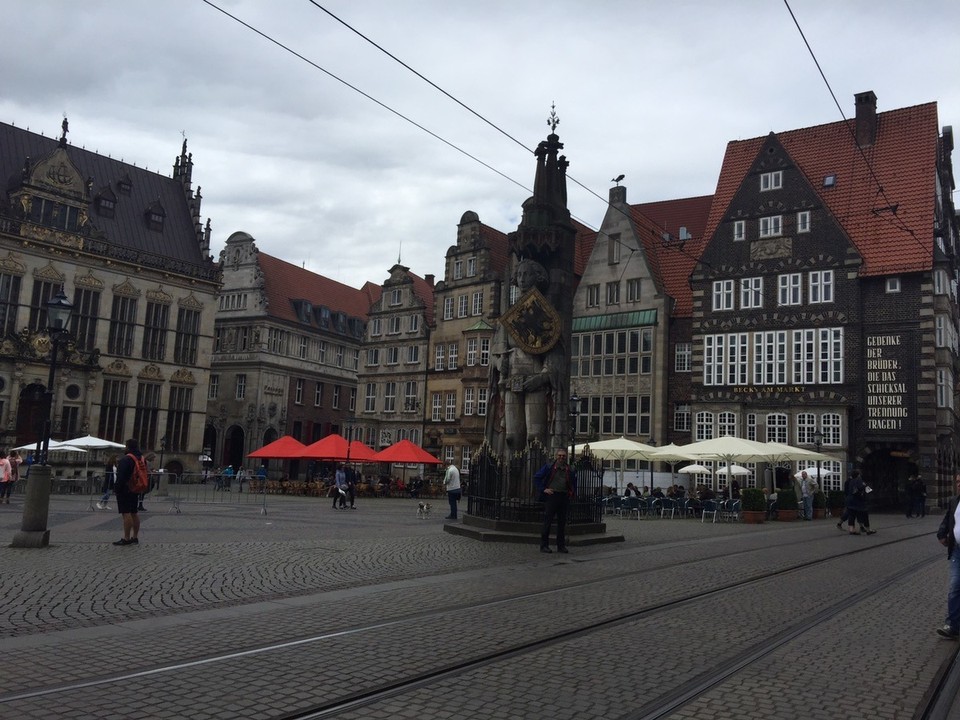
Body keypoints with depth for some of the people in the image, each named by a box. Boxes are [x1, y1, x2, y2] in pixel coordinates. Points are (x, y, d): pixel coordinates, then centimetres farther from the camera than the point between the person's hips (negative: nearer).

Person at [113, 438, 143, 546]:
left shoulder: (125, 459, -16)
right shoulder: (141, 458, 12)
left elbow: (121, 476, -21)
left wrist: (116, 489, -16)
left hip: (125, 490, -9)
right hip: (135, 490, 9)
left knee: (126, 514, -8)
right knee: (134, 513, 13)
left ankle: (126, 538, -9)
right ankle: (135, 537, 16)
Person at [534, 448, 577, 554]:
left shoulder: (569, 470, 13)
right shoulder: (549, 467, 2)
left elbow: (573, 483, 27)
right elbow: (537, 478, 4)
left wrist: (572, 493, 12)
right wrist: (543, 489, -4)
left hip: (564, 497, 4)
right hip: (551, 496, -4)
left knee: (562, 522, 7)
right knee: (547, 521, -3)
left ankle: (561, 546, 14)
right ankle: (544, 545, 1)